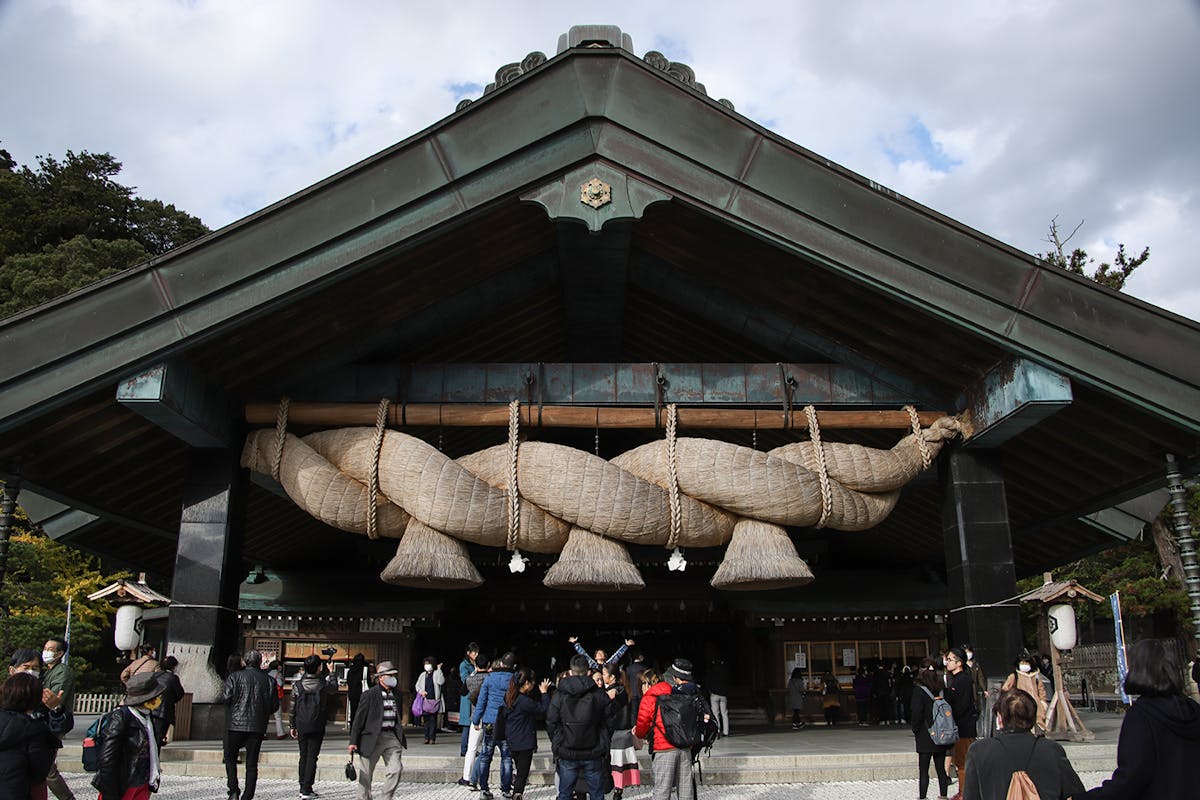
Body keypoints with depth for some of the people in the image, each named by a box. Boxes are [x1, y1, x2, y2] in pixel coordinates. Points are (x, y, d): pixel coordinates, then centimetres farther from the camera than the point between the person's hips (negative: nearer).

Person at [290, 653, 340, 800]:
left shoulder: (297, 684, -4)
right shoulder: (323, 684, -11)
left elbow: (292, 707, 1)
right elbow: (334, 689, 13)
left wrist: (291, 725, 11)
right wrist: (332, 672, 26)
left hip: (301, 726, 3)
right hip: (317, 726, -3)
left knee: (303, 756, 15)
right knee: (312, 757, 1)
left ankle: (303, 788, 20)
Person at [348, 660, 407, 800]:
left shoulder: (396, 695, 10)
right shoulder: (369, 694, -7)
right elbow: (359, 719, -7)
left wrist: (400, 738, 17)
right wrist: (353, 741, -9)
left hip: (391, 737, 4)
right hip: (372, 738, -4)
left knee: (396, 769, -8)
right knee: (366, 774, 7)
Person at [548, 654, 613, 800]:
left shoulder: (559, 696, -4)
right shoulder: (600, 695, -4)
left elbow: (551, 723, -1)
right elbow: (609, 723, 1)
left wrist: (557, 744, 14)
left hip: (567, 755, 0)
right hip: (594, 755, 0)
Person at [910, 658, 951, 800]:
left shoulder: (919, 690, -13)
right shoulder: (941, 688, 1)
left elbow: (916, 713, -16)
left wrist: (915, 729, 0)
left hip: (926, 736, -5)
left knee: (923, 770, 2)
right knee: (941, 768, 13)